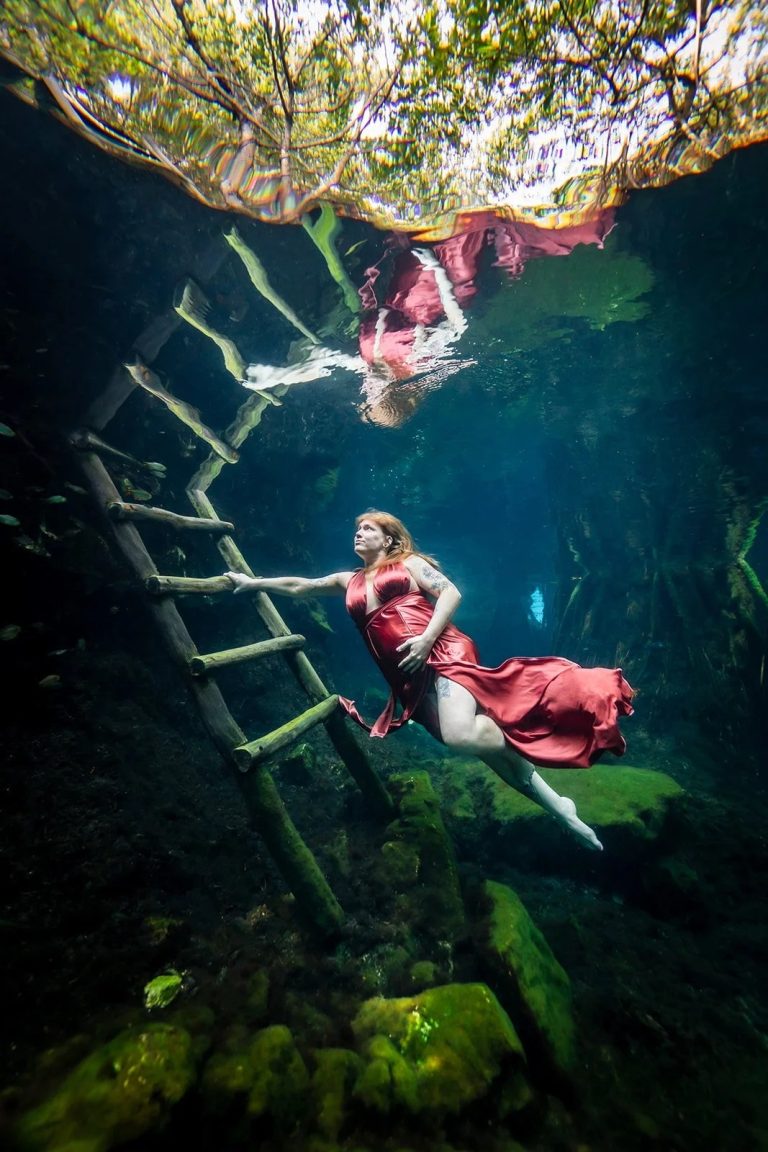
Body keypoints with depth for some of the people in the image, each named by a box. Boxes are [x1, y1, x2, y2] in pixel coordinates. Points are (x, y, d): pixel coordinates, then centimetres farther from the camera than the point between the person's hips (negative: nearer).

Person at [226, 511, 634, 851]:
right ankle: (555, 807, 10)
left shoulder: (408, 562, 12)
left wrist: (426, 638, -14)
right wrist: (252, 582, 30)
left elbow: (451, 592, 0)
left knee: (462, 735, -29)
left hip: (441, 654, -4)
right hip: (409, 680, 5)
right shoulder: (349, 581, 26)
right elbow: (298, 586, 31)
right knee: (478, 736, -7)